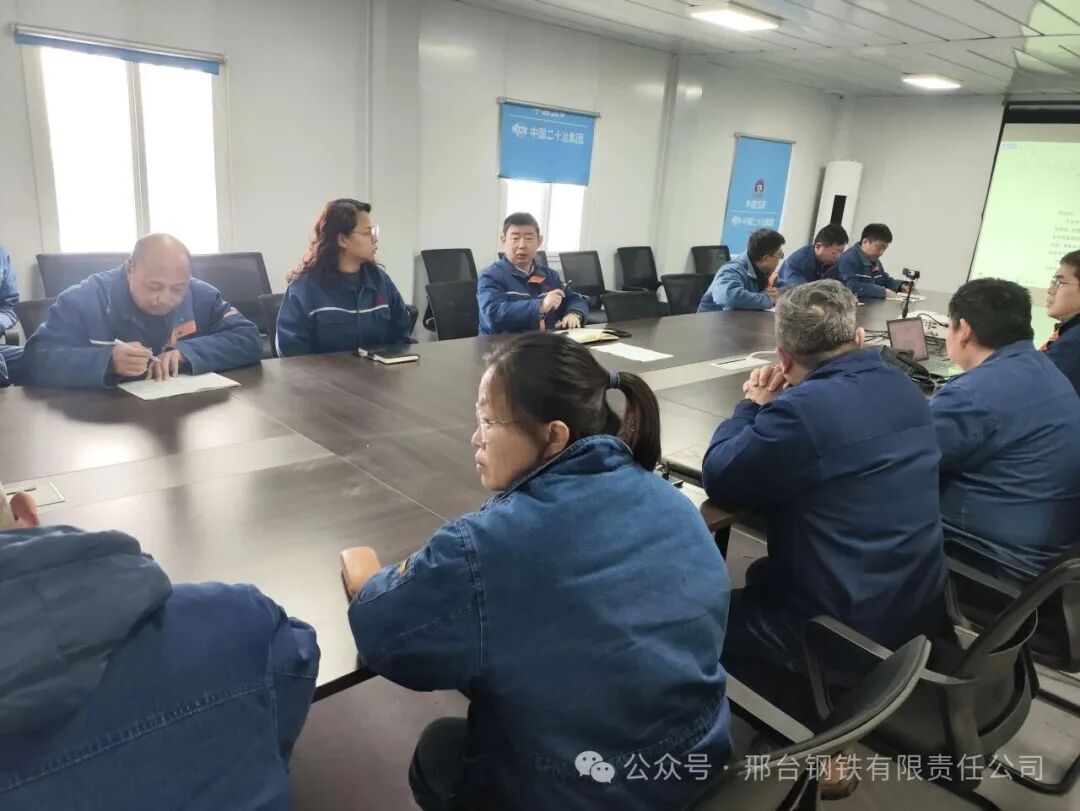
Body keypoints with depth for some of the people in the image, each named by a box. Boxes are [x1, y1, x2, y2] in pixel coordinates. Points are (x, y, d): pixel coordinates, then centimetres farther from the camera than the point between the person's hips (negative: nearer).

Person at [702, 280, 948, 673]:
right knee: (761, 575, 30)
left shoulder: (805, 408, -27)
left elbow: (718, 477, -16)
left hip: (850, 629, -8)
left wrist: (753, 406, -1)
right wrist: (772, 409, 5)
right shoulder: (904, 389, 1)